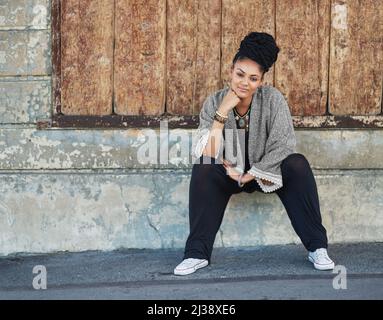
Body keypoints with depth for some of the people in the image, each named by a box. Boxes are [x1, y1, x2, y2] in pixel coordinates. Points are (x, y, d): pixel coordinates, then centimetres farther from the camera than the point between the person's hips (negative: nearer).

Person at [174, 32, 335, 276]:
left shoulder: (273, 99, -17)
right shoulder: (214, 103, -14)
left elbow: (283, 146, -22)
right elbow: (207, 154, -23)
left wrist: (249, 175, -21)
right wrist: (222, 112, -30)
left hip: (265, 172, -1)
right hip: (228, 174, 1)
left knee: (298, 165, -29)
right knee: (202, 169, -30)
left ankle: (317, 247, -23)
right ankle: (197, 254, -26)